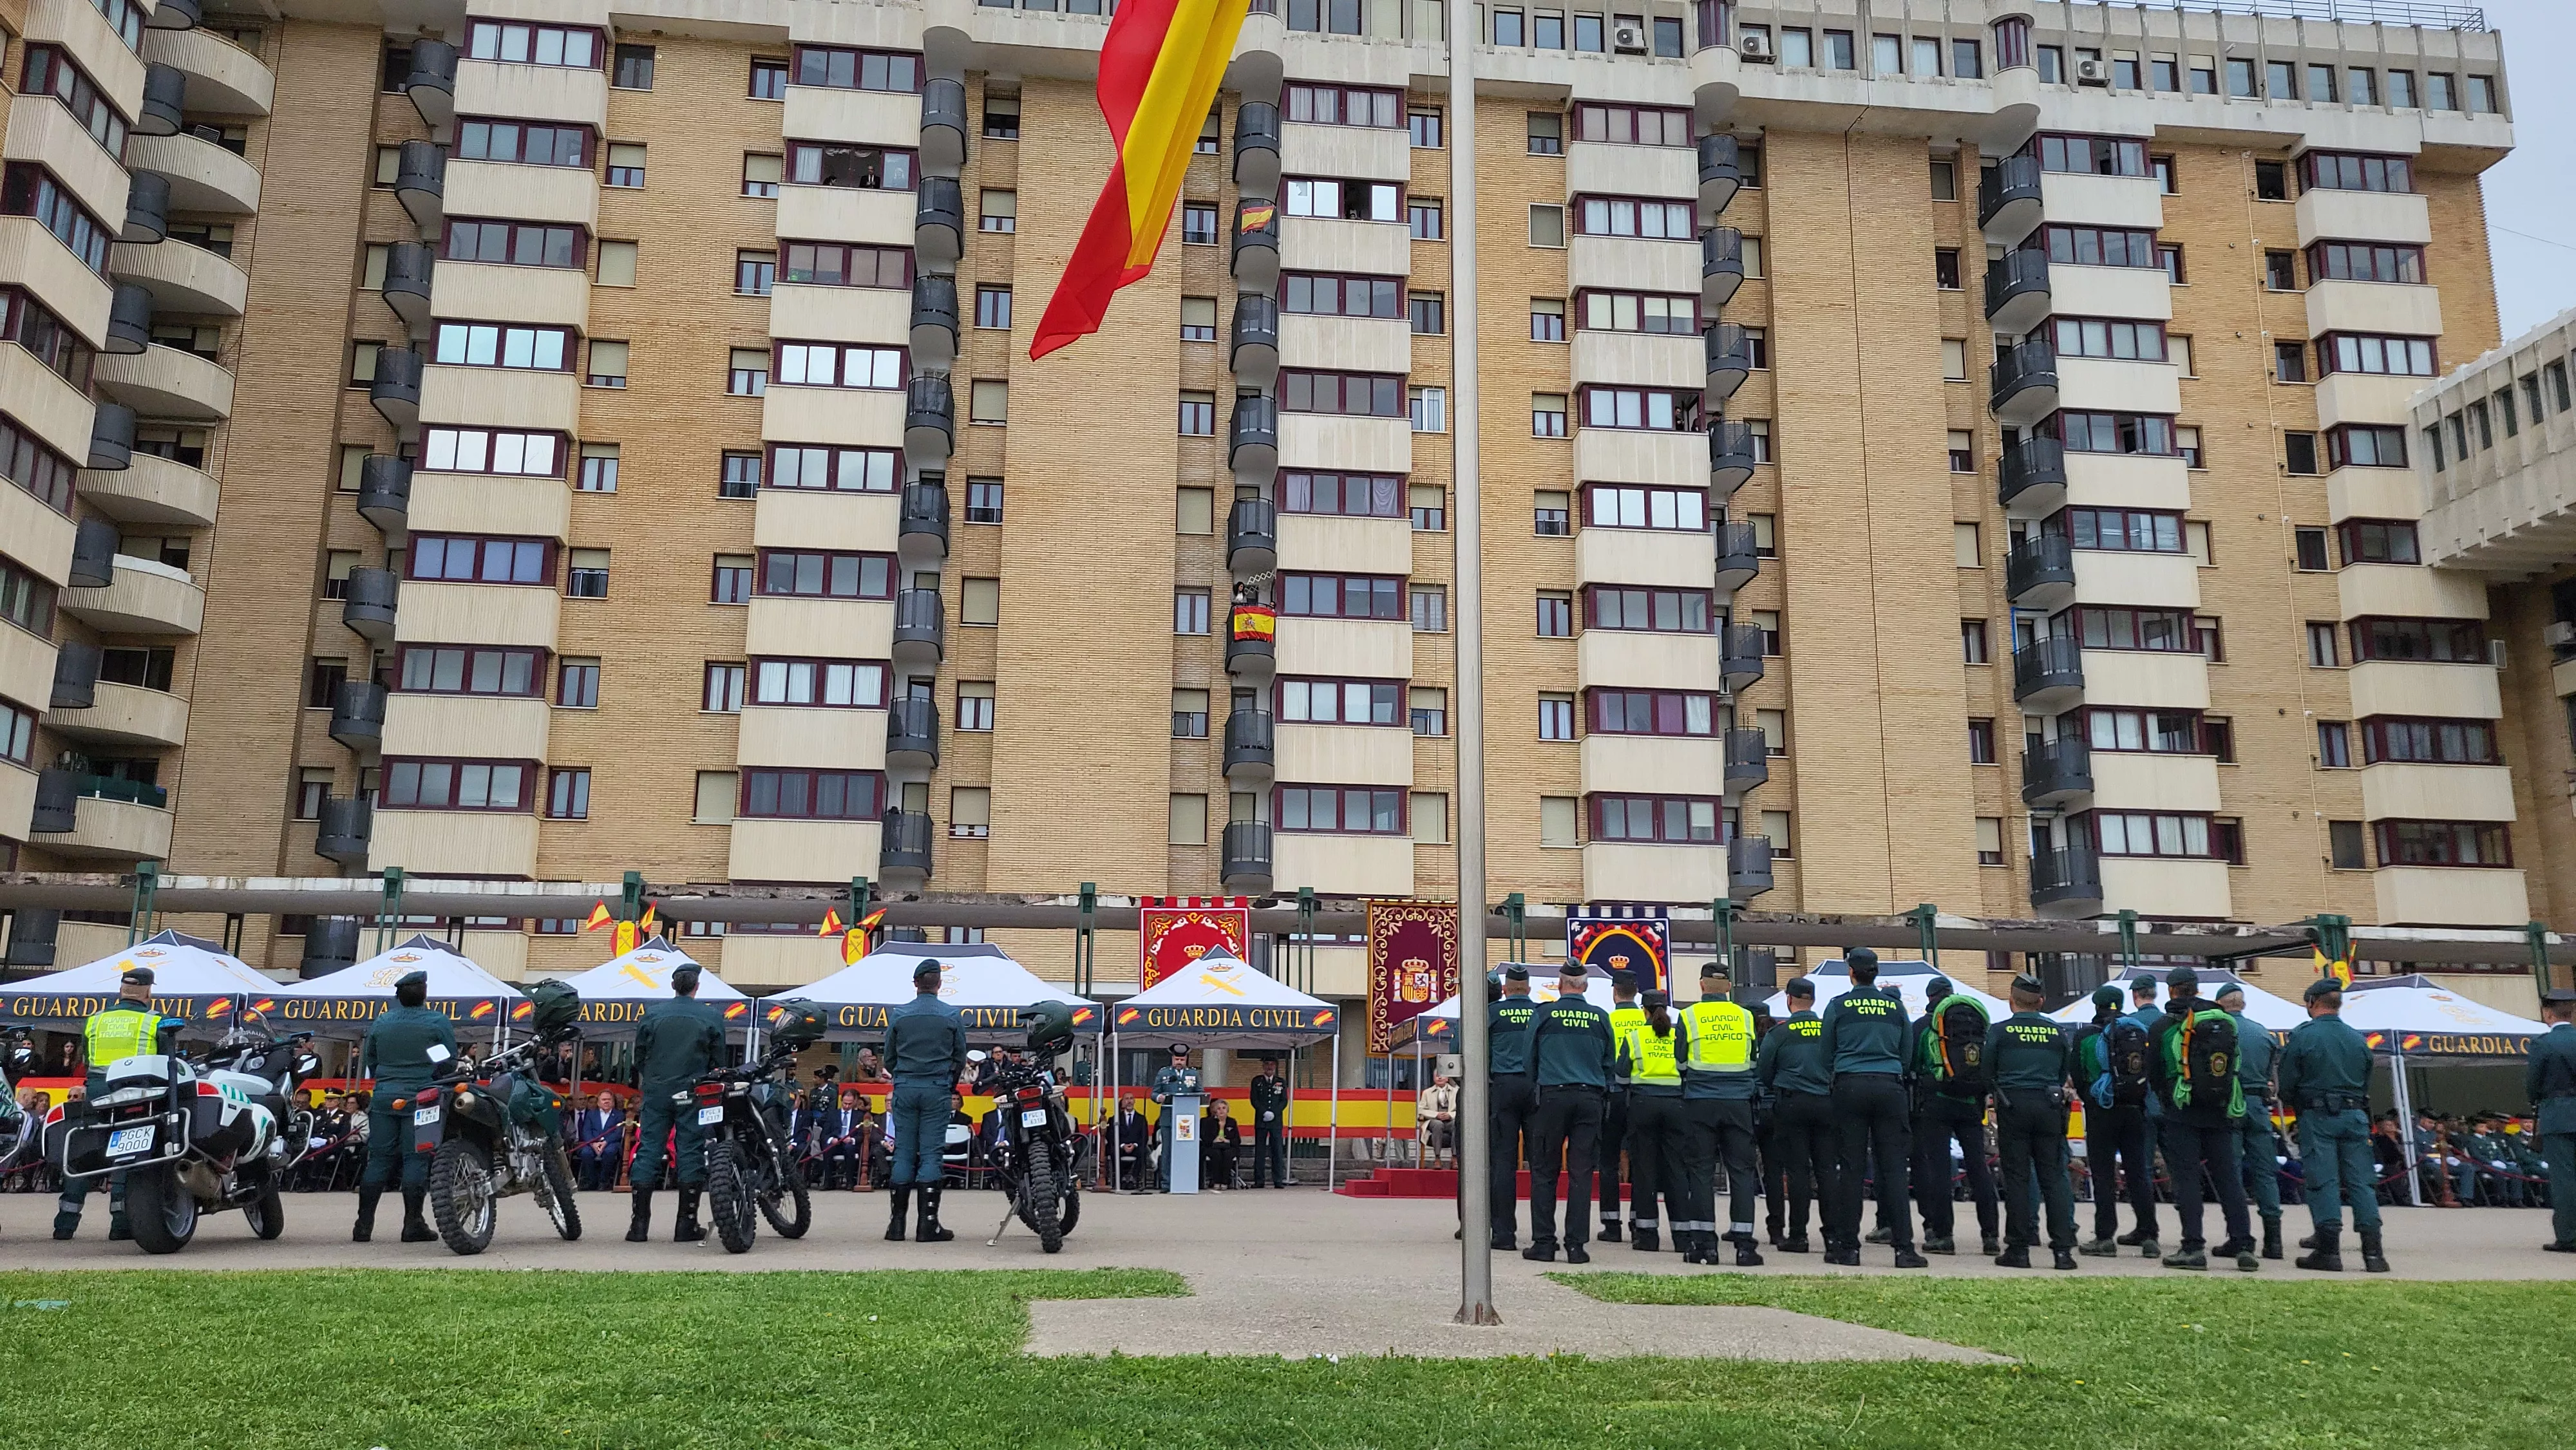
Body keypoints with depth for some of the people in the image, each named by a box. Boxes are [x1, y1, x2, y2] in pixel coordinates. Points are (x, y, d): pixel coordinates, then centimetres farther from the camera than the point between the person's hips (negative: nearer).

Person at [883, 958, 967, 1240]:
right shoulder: (953, 1016, 0)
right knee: (931, 1154, 0)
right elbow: (960, 1058, 6)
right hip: (937, 1090, -1)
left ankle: (897, 1224, 6)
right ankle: (928, 1224, -3)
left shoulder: (898, 1015, 3)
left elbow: (889, 1058, 9)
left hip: (905, 1089, 1)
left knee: (904, 1153, 6)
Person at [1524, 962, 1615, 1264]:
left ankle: (1543, 1242, 2)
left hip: (1552, 1096, -2)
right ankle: (1576, 1244, 2)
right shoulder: (1601, 1018, 4)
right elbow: (1610, 1063, 10)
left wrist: (1535, 1091, 19)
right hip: (1590, 1098, 2)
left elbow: (1529, 1059, 7)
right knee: (1581, 1173, 3)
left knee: (1543, 1171, 4)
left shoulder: (1543, 1015, 0)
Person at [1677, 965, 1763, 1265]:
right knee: (1741, 1170, 4)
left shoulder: (1689, 1017, 0)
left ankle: (1705, 1243, 1)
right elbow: (1756, 1066, 14)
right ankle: (1744, 1244, -1)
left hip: (1700, 1104, -2)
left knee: (1701, 1170, 3)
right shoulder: (1745, 1017, 7)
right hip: (1739, 1104, 2)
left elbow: (1681, 1065, 4)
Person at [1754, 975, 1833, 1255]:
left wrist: (1776, 1093, 21)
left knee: (1797, 1170, 1)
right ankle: (1832, 1233, 6)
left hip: (1792, 1105, -2)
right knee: (1826, 1169, 6)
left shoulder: (1778, 1033, -6)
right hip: (1826, 1103, 2)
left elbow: (1762, 1072, 2)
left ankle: (1798, 1235, 1)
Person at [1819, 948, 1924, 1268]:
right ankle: (1904, 1247, -3)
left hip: (1850, 1086, -1)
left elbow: (1826, 1054, 9)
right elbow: (1906, 1052, 15)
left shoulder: (1838, 1006, 2)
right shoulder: (1895, 1005, 7)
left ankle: (1847, 1246, 3)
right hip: (1890, 1086, 1)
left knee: (1851, 1167, 1)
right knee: (1893, 1167, 1)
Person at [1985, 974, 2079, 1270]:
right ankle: (2062, 1248, 0)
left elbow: (1988, 1070, 3)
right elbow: (2066, 1072, 13)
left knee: (2017, 1177, 1)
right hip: (2049, 1106, 2)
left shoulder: (1999, 1031, -2)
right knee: (2053, 1176, 5)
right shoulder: (2057, 1032, 6)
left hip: (2013, 1105, -2)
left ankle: (2019, 1249, 2)